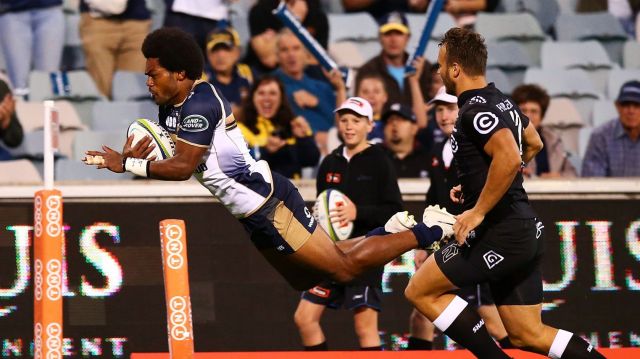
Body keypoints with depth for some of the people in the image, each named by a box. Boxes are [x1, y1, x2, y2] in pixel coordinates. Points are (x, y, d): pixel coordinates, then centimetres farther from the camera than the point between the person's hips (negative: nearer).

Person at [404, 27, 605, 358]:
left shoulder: (476, 110, -15)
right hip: (525, 231, 10)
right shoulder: (501, 101, 15)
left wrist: (479, 211, -23)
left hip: (500, 233, -10)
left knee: (420, 291, 1)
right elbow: (534, 144, 33)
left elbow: (509, 158, -31)